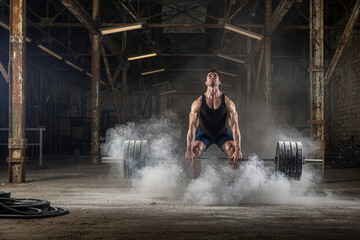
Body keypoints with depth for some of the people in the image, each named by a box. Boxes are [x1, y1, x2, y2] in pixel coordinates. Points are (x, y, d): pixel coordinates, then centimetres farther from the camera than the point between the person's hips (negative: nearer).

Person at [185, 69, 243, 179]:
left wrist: (238, 150, -36)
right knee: (195, 149, -27)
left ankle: (231, 181, -9)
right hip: (205, 133, 0)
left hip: (222, 134, 0)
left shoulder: (228, 103, -19)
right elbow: (192, 127, -23)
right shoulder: (198, 103, -18)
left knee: (233, 149, -26)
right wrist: (188, 149, -36)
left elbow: (235, 126, -23)